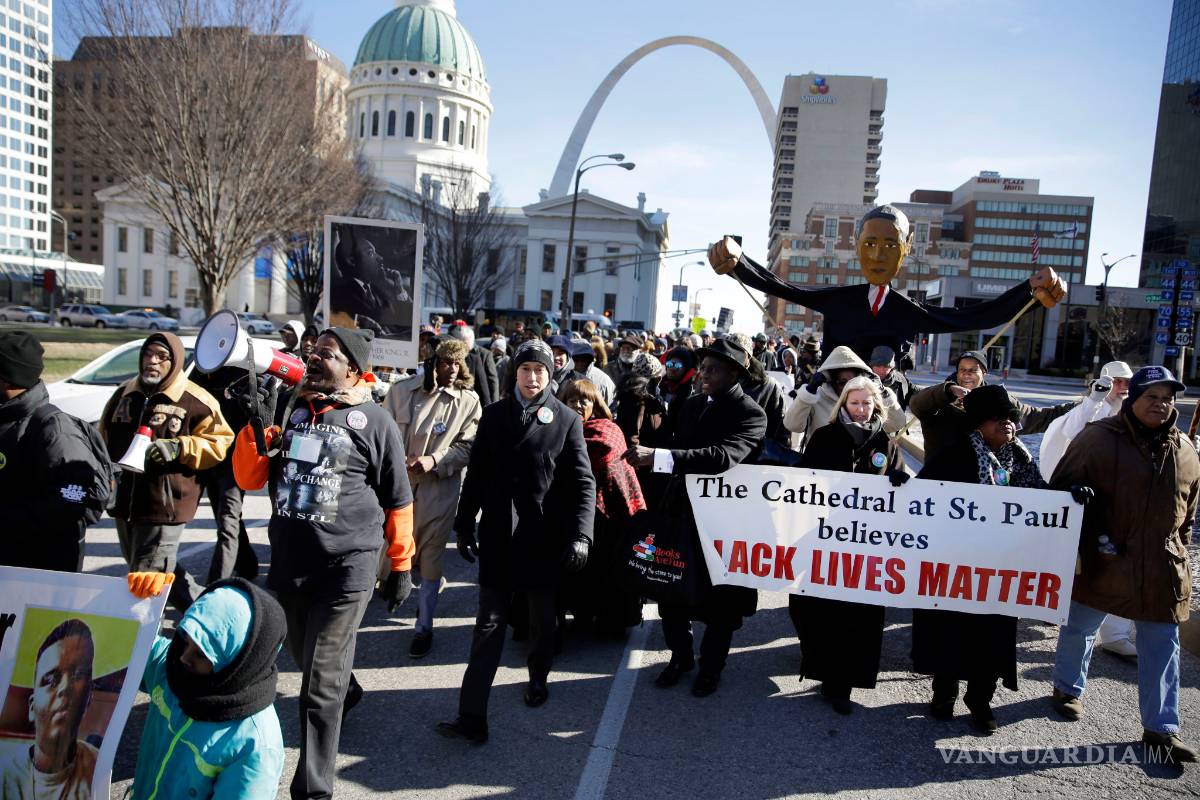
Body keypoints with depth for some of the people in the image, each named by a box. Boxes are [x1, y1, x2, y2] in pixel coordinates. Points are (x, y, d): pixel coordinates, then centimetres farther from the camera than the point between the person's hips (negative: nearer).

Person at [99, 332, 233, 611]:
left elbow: (220, 442, -9)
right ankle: (201, 604, 40)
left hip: (165, 504, -7)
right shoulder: (124, 393, 10)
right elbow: (104, 439, 23)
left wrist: (178, 447, -21)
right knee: (159, 569, 20)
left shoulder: (195, 402, -10)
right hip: (124, 501, 7)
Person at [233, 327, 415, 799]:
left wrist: (401, 565, 4)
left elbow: (397, 500, 0)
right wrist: (256, 428, -11)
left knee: (320, 686, -2)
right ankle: (346, 692, 55)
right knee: (306, 661, 26)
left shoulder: (374, 422, -7)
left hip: (345, 569, -5)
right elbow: (248, 479, 5)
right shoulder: (289, 409, 6)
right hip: (287, 563, 6)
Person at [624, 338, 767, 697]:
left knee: (718, 599, 11)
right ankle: (681, 655, 35)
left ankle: (711, 666, 32)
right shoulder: (693, 404, 6)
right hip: (680, 510, 6)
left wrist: (656, 455, -40)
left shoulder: (751, 415, -15)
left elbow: (723, 455, -32)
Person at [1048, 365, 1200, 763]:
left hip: (1161, 569, 4)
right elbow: (1061, 489, -7)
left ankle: (1161, 728, 17)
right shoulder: (1099, 438, -9)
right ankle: (1067, 689, 35)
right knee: (1079, 629, 12)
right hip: (1101, 562, -4)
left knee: (1163, 648, 6)